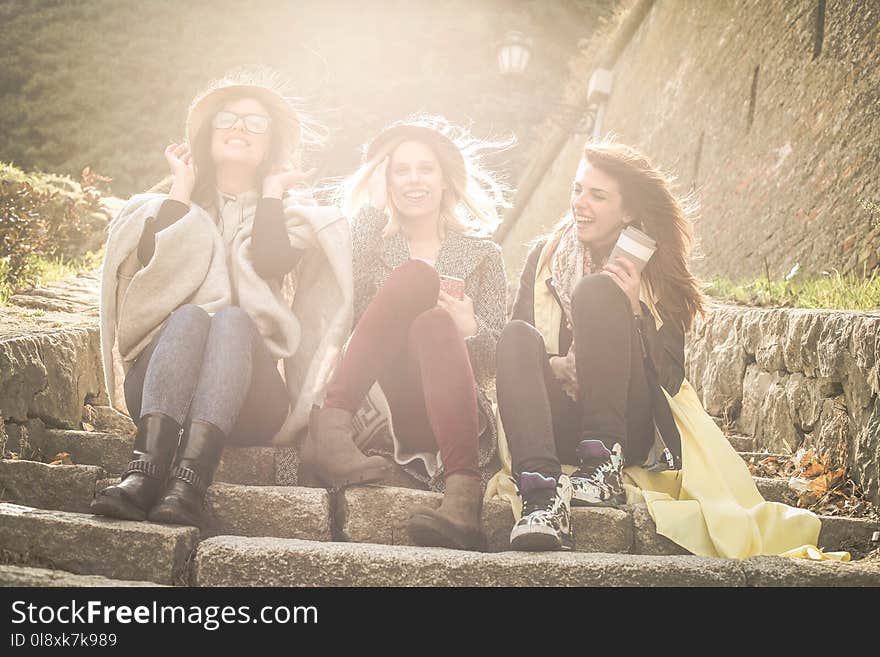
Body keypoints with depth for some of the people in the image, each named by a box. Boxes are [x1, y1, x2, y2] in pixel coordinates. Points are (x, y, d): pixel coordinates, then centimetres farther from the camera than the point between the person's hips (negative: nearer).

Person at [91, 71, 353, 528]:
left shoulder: (291, 215, 20)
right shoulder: (169, 203, 23)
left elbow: (269, 260, -6)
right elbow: (154, 259, -2)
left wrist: (272, 187, 6)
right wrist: (182, 186, 8)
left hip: (248, 398, 0)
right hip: (155, 385, 1)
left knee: (234, 319, -31)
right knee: (189, 315, -30)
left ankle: (189, 482, -51)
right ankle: (146, 471, -51)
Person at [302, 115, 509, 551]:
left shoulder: (481, 254, 19)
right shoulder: (371, 244, 21)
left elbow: (496, 360, 11)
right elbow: (346, 310, 0)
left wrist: (470, 328, -12)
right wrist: (371, 210, 3)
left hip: (453, 413, 0)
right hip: (377, 402, 0)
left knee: (432, 323, -32)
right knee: (419, 276, -22)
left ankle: (462, 495, -50)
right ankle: (332, 425, -41)